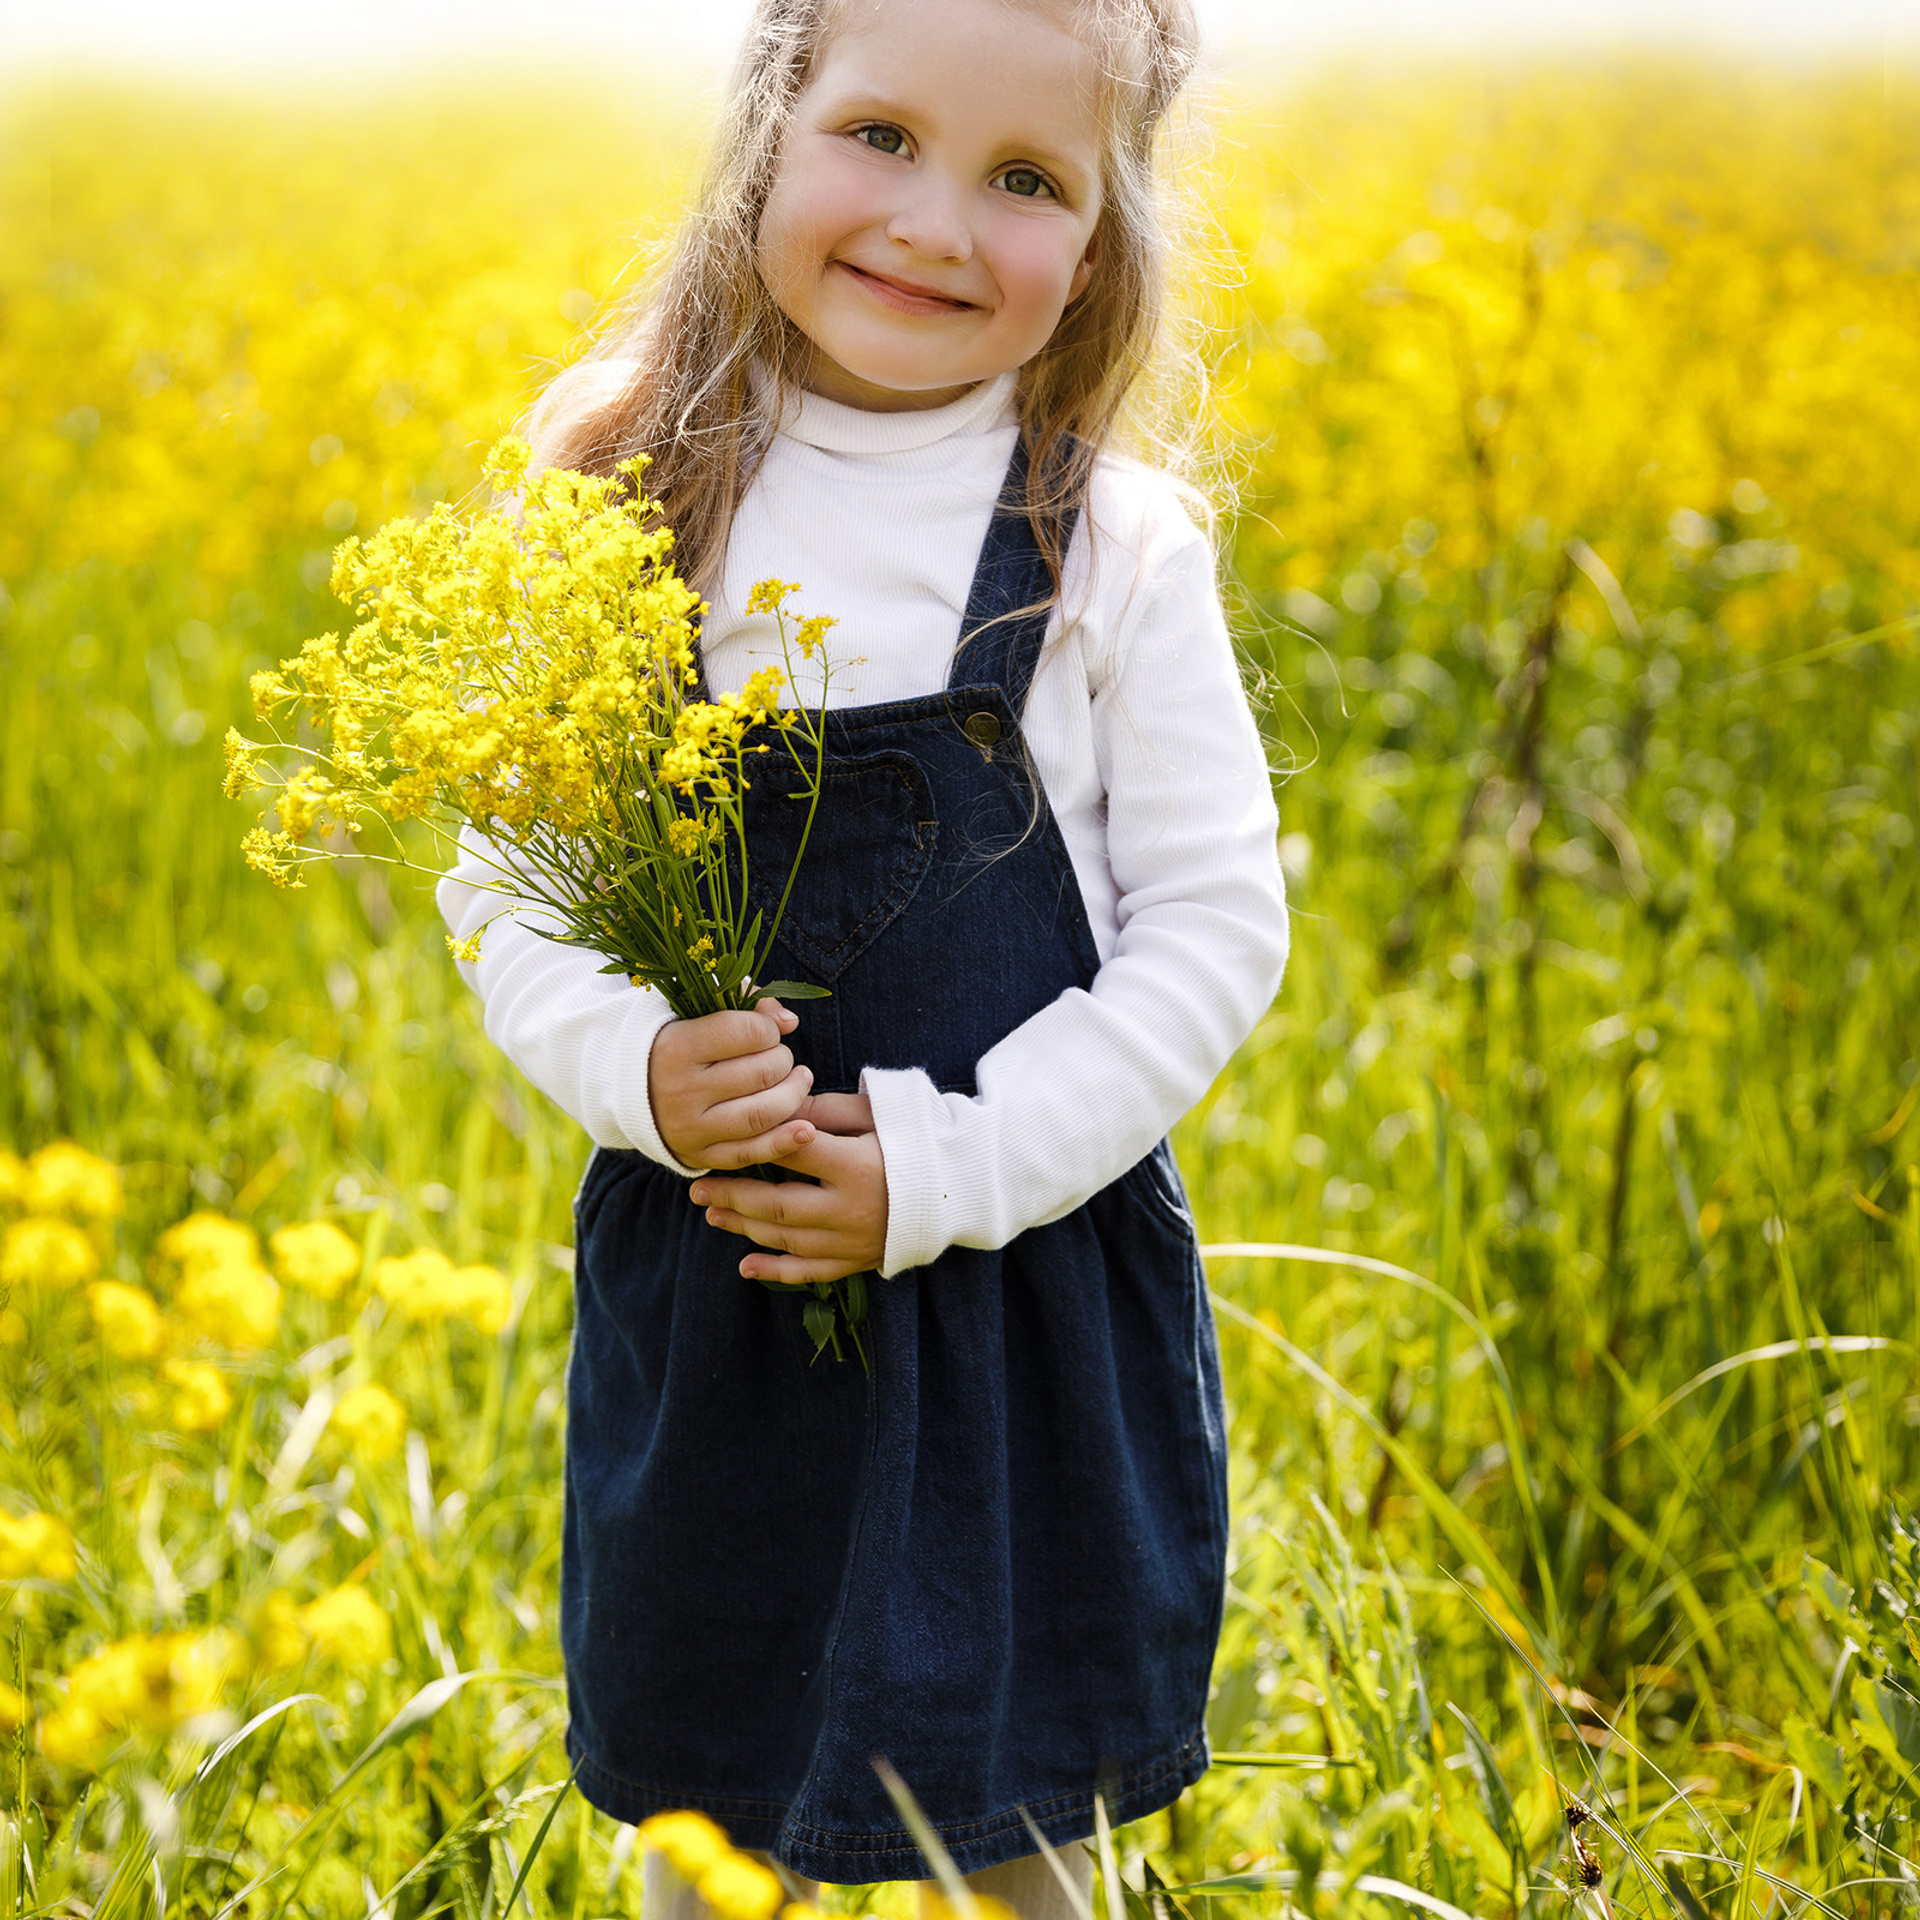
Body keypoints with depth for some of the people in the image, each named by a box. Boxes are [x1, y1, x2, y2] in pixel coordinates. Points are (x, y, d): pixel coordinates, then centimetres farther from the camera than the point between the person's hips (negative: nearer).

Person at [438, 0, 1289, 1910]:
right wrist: (633, 1070, -18)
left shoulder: (1117, 552, -7)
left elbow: (1214, 926, -5)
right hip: (702, 1273, 1)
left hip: (1032, 1277, -1)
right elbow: (498, 867, 1)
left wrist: (957, 1165, -16)